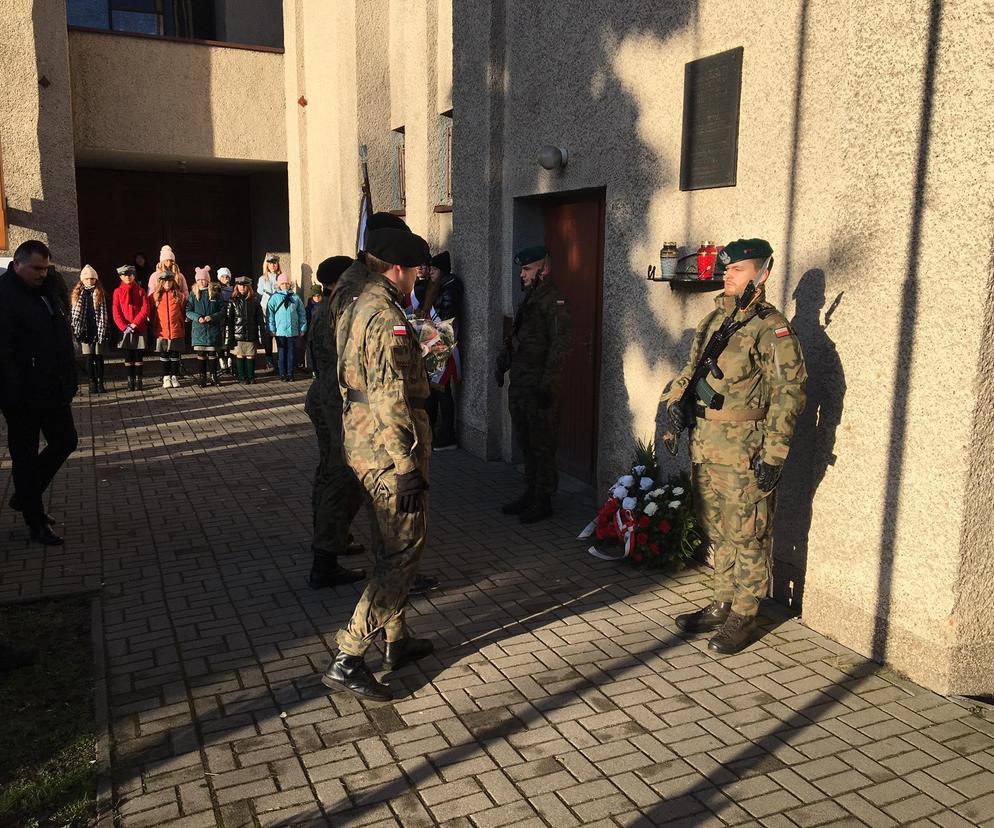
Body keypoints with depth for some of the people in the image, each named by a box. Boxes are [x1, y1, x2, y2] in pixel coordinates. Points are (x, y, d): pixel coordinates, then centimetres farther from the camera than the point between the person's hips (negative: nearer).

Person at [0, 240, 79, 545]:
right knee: (25, 455, 5)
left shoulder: (51, 287, 7)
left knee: (65, 441, 16)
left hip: (53, 390, 8)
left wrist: (68, 379, 6)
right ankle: (36, 523, 15)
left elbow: (63, 334, 12)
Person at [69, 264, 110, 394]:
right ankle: (92, 382, 12)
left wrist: (105, 331, -6)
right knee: (89, 358, 5)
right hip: (85, 331, 1)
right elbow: (73, 314, 7)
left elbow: (104, 314, 0)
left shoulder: (100, 294, 2)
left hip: (98, 331, -1)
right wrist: (76, 330, -1)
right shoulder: (78, 294, 6)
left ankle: (100, 382, 11)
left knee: (99, 358, 3)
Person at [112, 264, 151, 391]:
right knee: (128, 356, 2)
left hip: (140, 328, 0)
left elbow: (145, 309, -4)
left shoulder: (140, 291, 5)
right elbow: (116, 312, -1)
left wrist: (135, 324, -14)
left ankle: (138, 381, 10)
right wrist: (124, 327, -13)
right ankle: (130, 381, 9)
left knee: (138, 356, 3)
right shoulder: (118, 292, 4)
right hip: (125, 329, 0)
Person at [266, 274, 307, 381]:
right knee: (282, 353, 4)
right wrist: (272, 329, -7)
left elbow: (302, 313, 9)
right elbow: (270, 314, -2)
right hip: (280, 331, -2)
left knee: (291, 353, 6)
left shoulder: (295, 297, 6)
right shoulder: (274, 298, 0)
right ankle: (282, 374, 10)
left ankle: (290, 374, 13)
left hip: (293, 331, 2)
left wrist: (303, 328, 5)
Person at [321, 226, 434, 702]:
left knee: (390, 550, 20)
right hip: (389, 452, -10)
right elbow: (390, 400, -24)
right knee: (403, 555, -4)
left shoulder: (355, 310, 13)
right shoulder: (386, 317, -19)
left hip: (362, 445, 10)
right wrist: (408, 468, -22)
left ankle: (397, 641, 32)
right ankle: (346, 661, -2)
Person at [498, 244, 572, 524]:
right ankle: (530, 493, 28)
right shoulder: (529, 298, 16)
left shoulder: (553, 300, -13)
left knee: (542, 445, 0)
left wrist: (547, 382, -23)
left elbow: (560, 342, -20)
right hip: (520, 383, 10)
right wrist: (503, 364, 18)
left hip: (539, 385, -9)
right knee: (526, 442, 16)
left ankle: (543, 501, 9)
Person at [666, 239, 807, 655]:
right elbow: (691, 369, 22)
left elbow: (788, 394, -15)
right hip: (705, 445, 8)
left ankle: (743, 616, 15)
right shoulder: (715, 319, 12)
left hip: (744, 451, -8)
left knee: (747, 536, 3)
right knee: (717, 532, 17)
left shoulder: (771, 329, -12)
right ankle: (722, 604, 31)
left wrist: (773, 455, -18)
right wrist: (676, 402, 3)